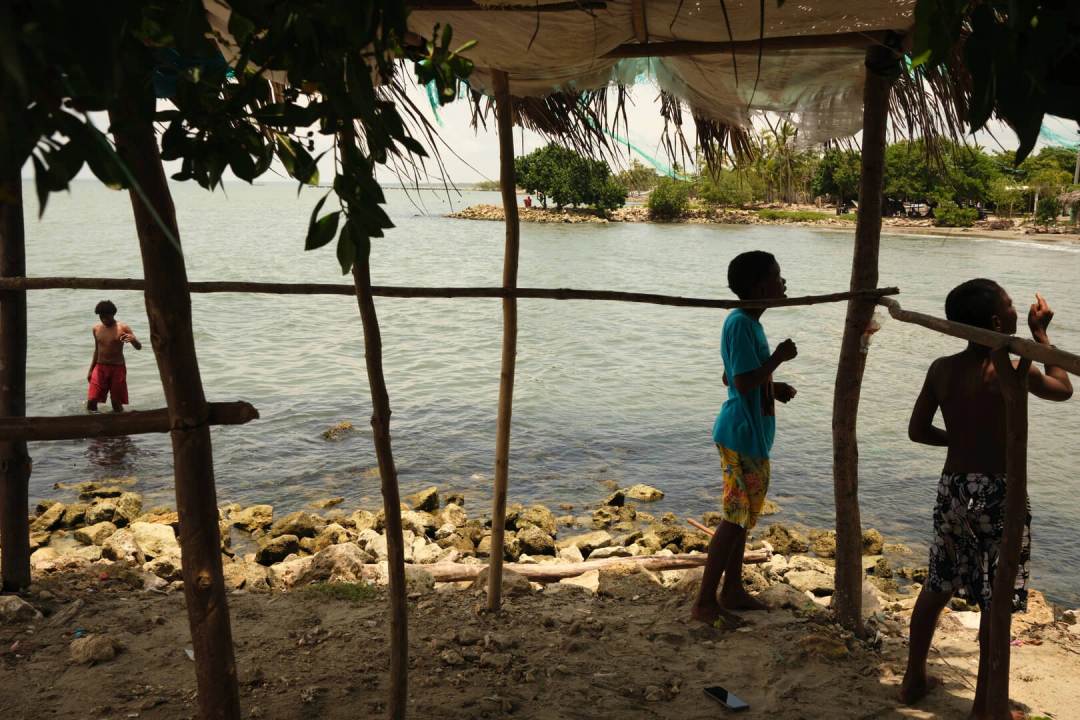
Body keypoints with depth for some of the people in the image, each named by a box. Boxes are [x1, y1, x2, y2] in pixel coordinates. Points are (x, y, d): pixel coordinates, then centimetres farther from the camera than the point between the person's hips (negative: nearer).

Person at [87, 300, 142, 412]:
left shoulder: (122, 328, -5)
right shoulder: (97, 329, 8)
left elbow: (139, 347, -9)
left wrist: (133, 339, -32)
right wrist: (90, 370, 19)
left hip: (117, 368, -3)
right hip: (100, 368, 3)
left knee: (117, 405, -2)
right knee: (91, 401, -8)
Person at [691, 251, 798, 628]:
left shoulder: (748, 323, 12)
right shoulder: (740, 324, -20)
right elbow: (743, 383, -26)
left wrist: (773, 387, 11)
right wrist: (777, 358, -17)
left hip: (749, 434, 10)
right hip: (743, 435, -10)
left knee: (742, 513, 17)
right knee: (737, 516, -5)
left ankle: (733, 590, 30)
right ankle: (705, 602, 2)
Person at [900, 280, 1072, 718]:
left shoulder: (941, 369, -1)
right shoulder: (1009, 370, -17)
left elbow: (918, 431, 5)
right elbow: (1063, 389, 3)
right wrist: (1040, 333, 8)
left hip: (951, 487, 6)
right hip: (996, 493, -6)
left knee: (937, 586, 19)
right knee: (998, 602, 6)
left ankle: (914, 680, 30)